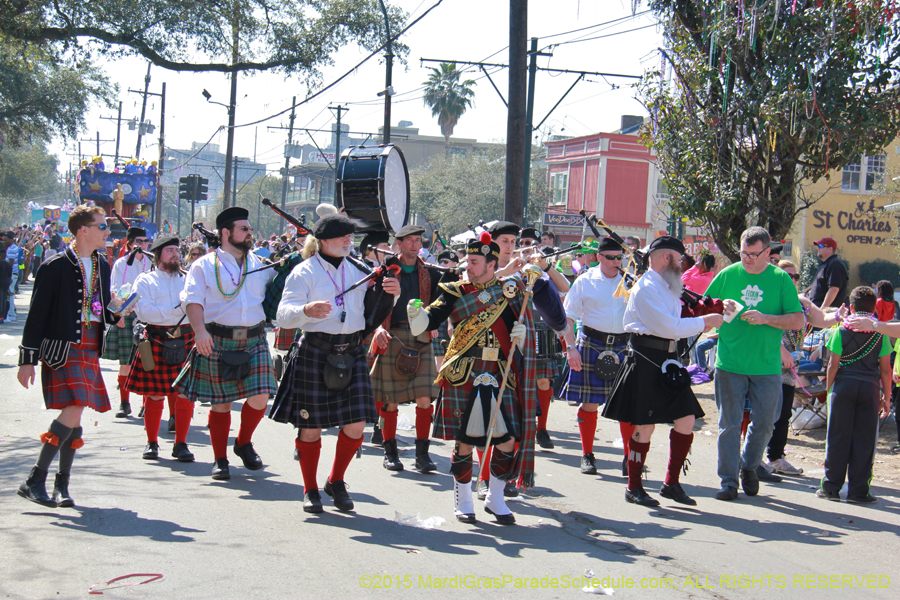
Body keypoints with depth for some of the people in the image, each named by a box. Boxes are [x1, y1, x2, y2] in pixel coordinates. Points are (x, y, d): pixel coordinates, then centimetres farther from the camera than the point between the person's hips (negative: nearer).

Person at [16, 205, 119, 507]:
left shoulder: (102, 265, 14)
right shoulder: (55, 267, -7)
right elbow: (36, 315, -7)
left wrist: (116, 315, 1)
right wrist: (27, 359, -8)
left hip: (90, 348, 7)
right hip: (62, 347, -7)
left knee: (74, 416, 6)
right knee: (73, 411, -18)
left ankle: (61, 484, 16)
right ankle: (34, 480, -12)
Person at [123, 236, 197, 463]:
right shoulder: (146, 281, 6)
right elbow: (144, 312, -9)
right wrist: (177, 310, -14)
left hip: (186, 340, 2)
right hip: (157, 341, -2)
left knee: (185, 394, -2)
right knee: (154, 395, 1)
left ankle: (181, 444, 8)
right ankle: (152, 443, 16)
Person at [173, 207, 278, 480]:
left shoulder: (261, 265, 15)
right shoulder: (204, 265, 3)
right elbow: (193, 300, -7)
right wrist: (200, 330, -23)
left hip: (255, 341, 3)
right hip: (219, 342, -3)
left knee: (260, 398, -9)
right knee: (221, 403, 3)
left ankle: (244, 443, 19)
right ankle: (220, 460, 18)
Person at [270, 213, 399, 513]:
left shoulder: (359, 269, 10)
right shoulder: (304, 272, -3)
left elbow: (377, 308, 20)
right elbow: (283, 316, -12)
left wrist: (391, 293, -2)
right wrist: (306, 310, -33)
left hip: (352, 351, 4)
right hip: (314, 352, -4)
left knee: (356, 424, -2)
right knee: (311, 426, 1)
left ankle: (336, 482, 21)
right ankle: (310, 490, 19)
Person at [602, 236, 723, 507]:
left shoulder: (667, 287, 19)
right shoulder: (646, 287, -13)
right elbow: (668, 327, -19)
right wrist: (703, 322, -10)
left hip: (666, 362, 9)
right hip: (646, 361, -9)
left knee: (686, 419, 5)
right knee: (645, 426, -3)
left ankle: (671, 483, 16)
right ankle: (633, 487, 9)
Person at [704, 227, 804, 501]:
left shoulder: (781, 279, 1)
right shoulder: (728, 274, 4)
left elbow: (797, 321, -3)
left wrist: (765, 318, -17)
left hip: (767, 366, 0)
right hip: (730, 363, 0)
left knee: (764, 422, 8)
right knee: (729, 423, 1)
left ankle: (749, 466, 32)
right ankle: (728, 479, 9)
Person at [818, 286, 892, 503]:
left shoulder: (841, 331, 0)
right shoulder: (880, 334, 3)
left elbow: (833, 365, -3)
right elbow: (885, 370, 3)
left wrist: (828, 389, 7)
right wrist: (886, 397, 10)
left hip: (844, 386, -1)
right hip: (870, 388, 1)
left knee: (838, 438, 5)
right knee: (865, 441, 5)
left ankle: (831, 487, 8)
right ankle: (858, 490, 5)